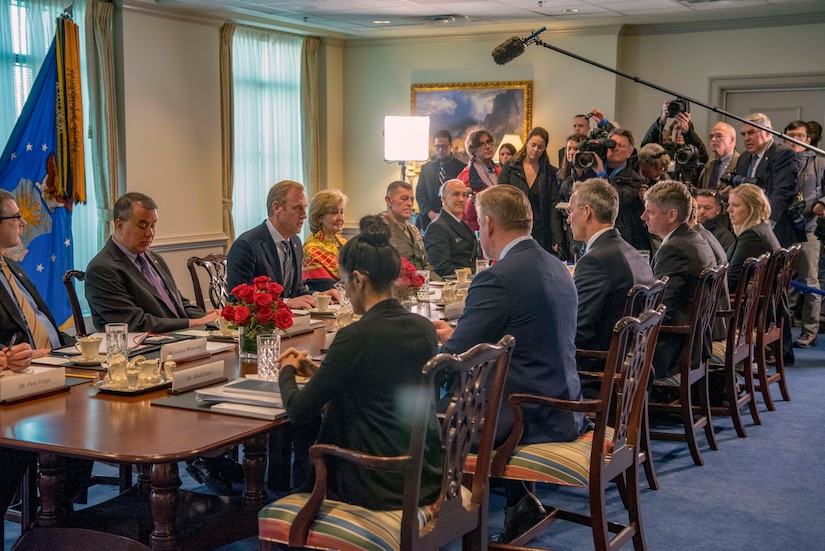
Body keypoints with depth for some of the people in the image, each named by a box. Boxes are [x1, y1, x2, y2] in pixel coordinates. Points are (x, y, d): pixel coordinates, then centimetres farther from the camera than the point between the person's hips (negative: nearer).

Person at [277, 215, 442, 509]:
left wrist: (287, 371, 7)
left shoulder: (356, 337, -20)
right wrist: (316, 369, 21)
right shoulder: (424, 328, 1)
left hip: (378, 487, -7)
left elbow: (299, 412, -13)